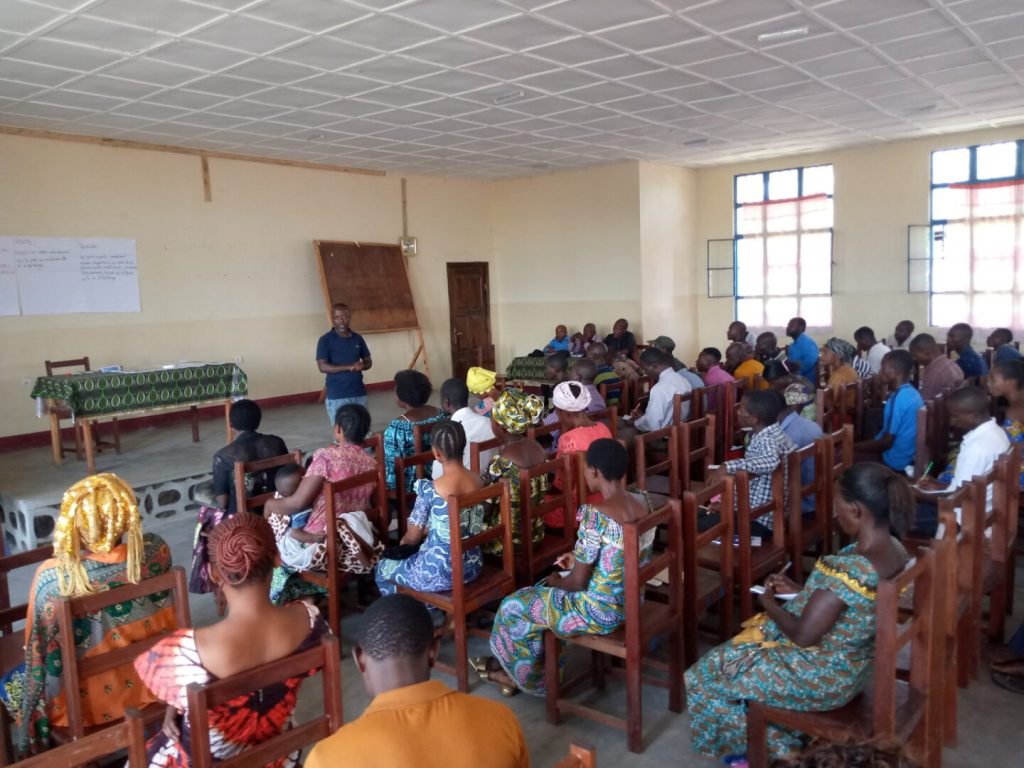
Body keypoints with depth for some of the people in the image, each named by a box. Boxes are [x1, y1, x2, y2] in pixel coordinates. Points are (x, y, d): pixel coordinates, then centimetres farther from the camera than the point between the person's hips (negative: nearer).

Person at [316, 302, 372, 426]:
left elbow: (368, 362, 15)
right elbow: (323, 367, -14)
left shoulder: (358, 338, 8)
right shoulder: (325, 340, -6)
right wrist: (349, 367, -21)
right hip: (336, 396, -4)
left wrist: (362, 366, -9)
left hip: (359, 393, 4)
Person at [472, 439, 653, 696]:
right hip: (631, 602, 8)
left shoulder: (595, 515, -27)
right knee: (543, 593, 27)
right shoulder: (642, 508, -3)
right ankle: (512, 667, 39)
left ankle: (522, 674, 37)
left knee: (514, 605, 15)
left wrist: (557, 581, 0)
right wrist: (579, 559, 13)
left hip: (600, 612, -8)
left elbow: (578, 582, -20)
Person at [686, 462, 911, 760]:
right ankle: (785, 737, 31)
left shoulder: (845, 568, -35)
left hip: (821, 678, -9)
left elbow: (803, 635, -28)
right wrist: (799, 591, 5)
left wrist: (770, 603, -10)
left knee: (703, 678, 7)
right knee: (739, 649, 27)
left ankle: (772, 749, 19)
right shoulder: (895, 551, -6)